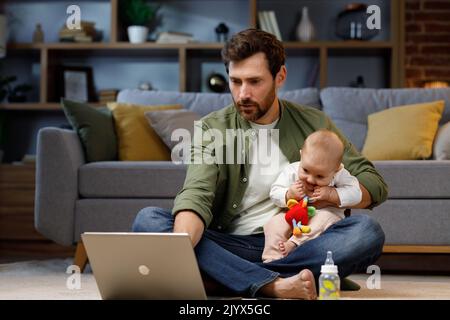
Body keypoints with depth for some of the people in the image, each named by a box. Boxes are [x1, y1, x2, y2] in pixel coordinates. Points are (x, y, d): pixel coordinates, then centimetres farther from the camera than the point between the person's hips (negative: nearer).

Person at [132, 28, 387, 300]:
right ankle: (275, 285, -38)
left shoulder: (313, 124, 6)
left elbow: (375, 184, 5)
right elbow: (196, 196, -15)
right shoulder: (212, 129, 1)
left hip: (296, 246, 1)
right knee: (148, 219, -25)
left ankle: (228, 275, -28)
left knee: (368, 231, -27)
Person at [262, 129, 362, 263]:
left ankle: (293, 244, -37)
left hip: (327, 212, -1)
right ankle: (272, 259, -25)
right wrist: (289, 195, -28)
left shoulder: (339, 175, -14)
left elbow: (355, 193, -18)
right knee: (275, 222, -23)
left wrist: (331, 194, -28)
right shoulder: (291, 171, -11)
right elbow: (275, 193, -8)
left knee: (326, 218, -34)